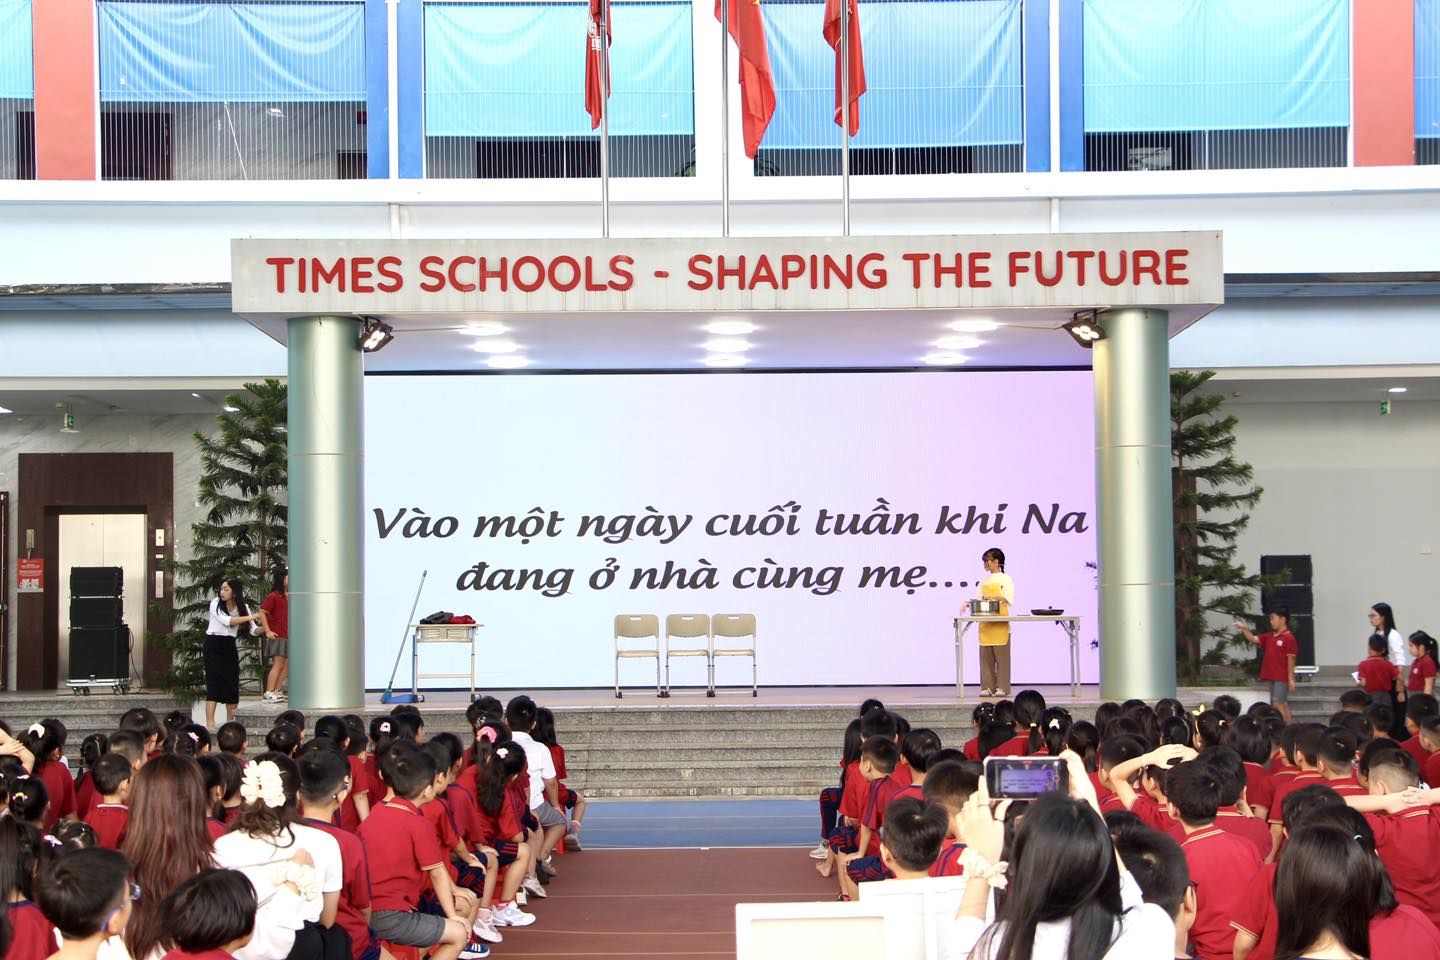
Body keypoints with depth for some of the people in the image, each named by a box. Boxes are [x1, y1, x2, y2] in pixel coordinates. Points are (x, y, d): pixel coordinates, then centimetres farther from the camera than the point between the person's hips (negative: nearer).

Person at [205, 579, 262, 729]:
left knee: (232, 683, 3)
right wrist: (250, 617, -25)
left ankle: (230, 722, 14)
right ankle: (210, 723, -18)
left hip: (229, 646, 4)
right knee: (214, 683, -13)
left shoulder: (243, 607, 1)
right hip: (213, 645, -4)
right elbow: (226, 621, -22)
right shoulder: (216, 604, -8)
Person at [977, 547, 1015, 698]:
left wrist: (993, 597, -26)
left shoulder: (1005, 579, 0)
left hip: (1000, 622, -6)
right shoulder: (984, 581, 17)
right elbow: (980, 599, 18)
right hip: (986, 622, 6)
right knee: (986, 655, 3)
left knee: (1001, 655, -5)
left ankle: (1002, 687, -3)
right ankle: (987, 686, 6)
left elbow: (1008, 599, -11)